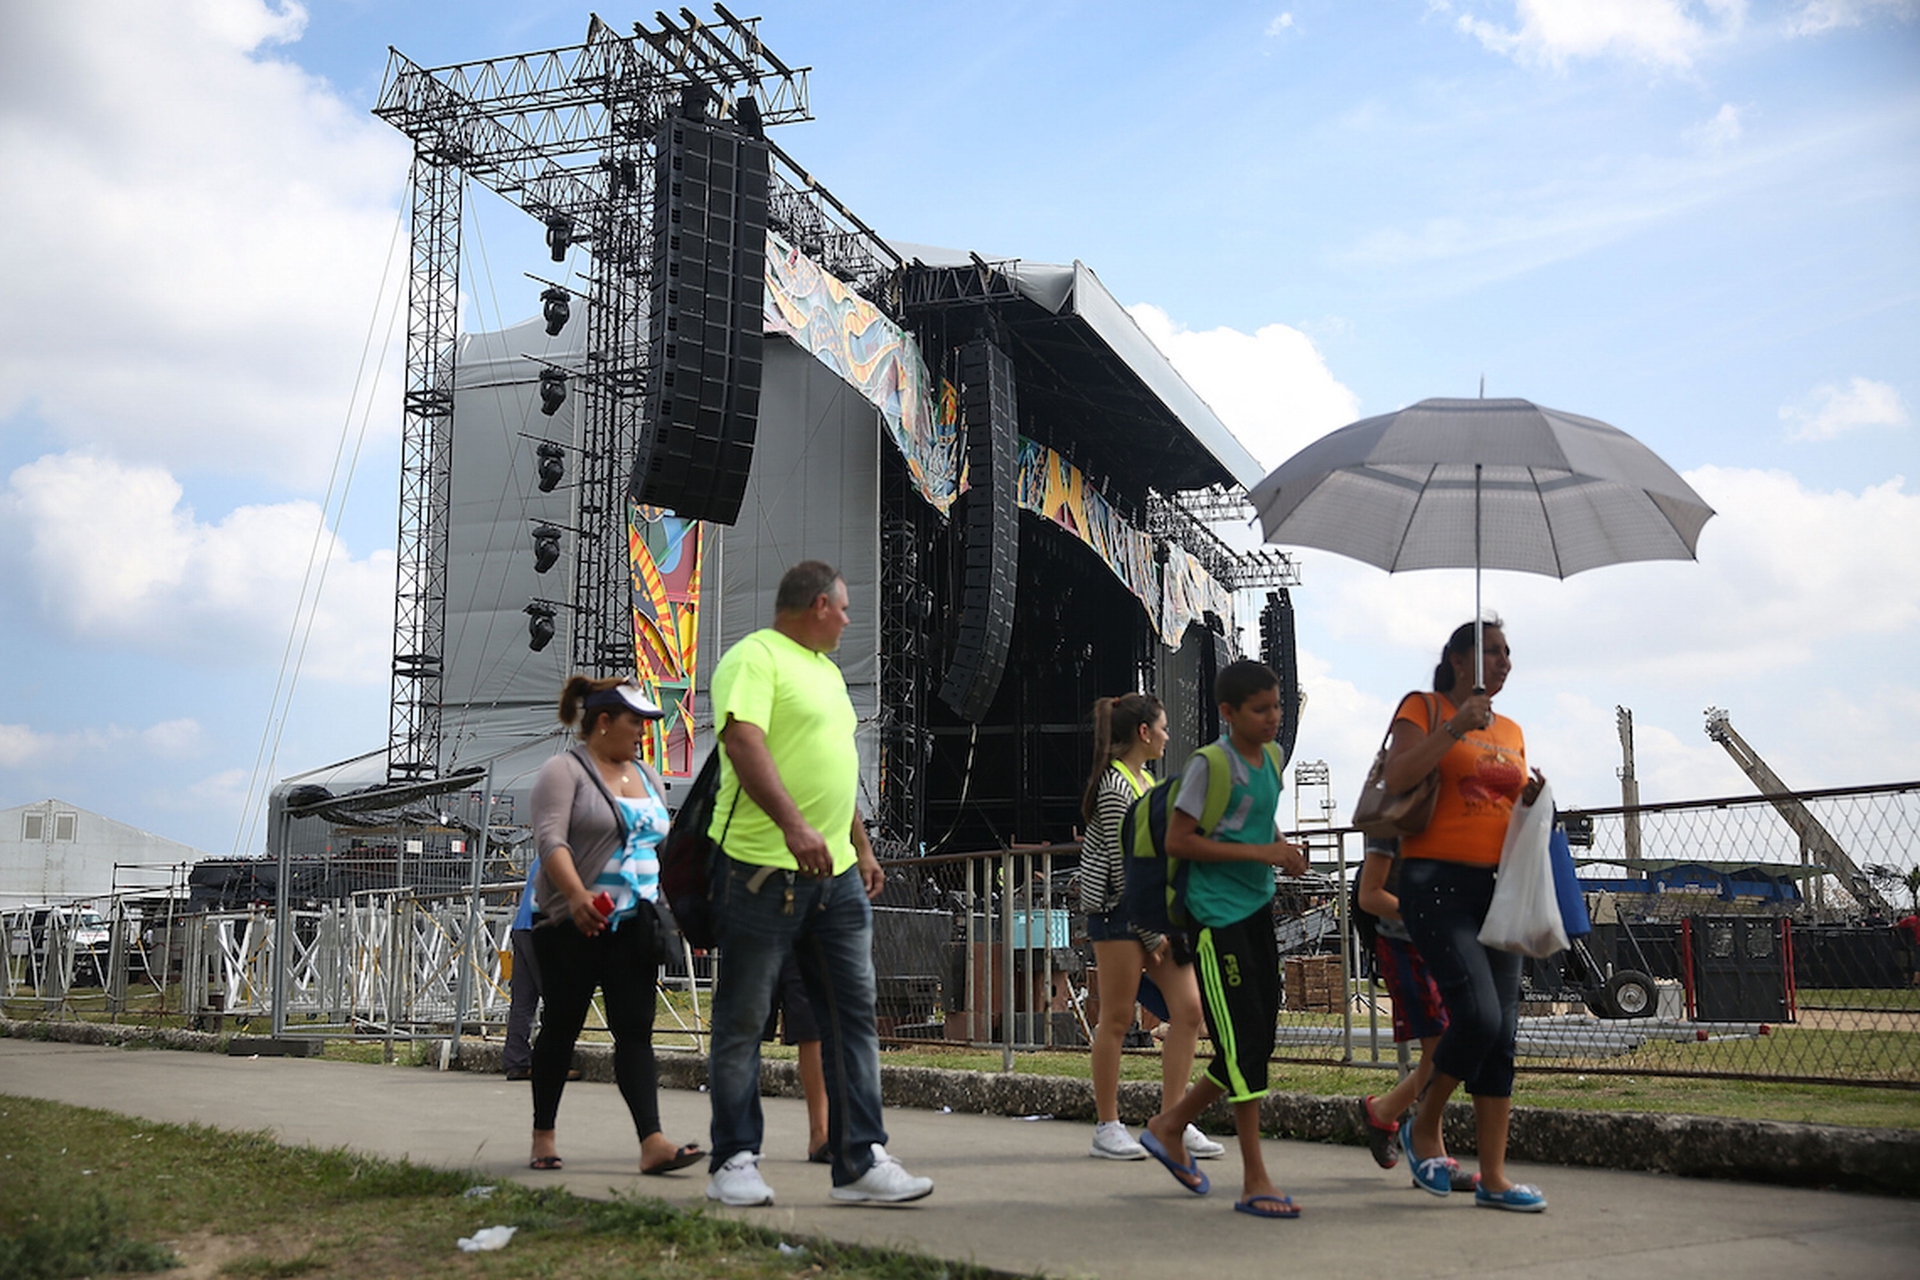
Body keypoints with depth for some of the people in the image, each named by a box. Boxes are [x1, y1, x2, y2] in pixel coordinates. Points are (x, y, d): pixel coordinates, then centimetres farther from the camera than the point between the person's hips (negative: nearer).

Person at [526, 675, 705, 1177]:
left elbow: (667, 841, 22)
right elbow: (550, 838, -19)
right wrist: (576, 894, -33)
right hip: (573, 924, -5)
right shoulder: (565, 771, -6)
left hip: (633, 927, 5)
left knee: (635, 1030, -4)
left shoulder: (646, 776, 16)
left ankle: (652, 1143, -13)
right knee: (562, 1027, 5)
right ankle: (543, 1136, 20)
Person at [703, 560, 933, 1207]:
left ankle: (861, 1161, 7)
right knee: (743, 1020, 1)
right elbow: (742, 742, -22)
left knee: (854, 1015, 4)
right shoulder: (753, 658, -7)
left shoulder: (827, 670, 22)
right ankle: (735, 1163, 10)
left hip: (836, 873, 8)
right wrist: (793, 824, -32)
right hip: (763, 868, -8)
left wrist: (862, 849, 23)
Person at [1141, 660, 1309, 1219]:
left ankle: (1169, 1127, 27)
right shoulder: (1209, 763, -12)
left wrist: (1285, 851, 6)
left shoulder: (1270, 759, 11)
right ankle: (1255, 1180, 0)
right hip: (1217, 915, -8)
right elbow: (1177, 840, -16)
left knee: (1258, 1042, 10)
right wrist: (1259, 852, -18)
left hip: (1258, 908, 8)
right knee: (1243, 1041, -8)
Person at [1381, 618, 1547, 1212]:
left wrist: (1532, 801, 6)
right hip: (1437, 880, -7)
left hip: (1497, 885, 7)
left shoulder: (1511, 731, 19)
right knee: (1478, 1016, -19)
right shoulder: (1422, 708, 1)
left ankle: (1494, 1177, 8)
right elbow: (1397, 778, -15)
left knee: (1502, 1033, 2)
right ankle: (1423, 1126, 7)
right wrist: (1455, 729, -18)